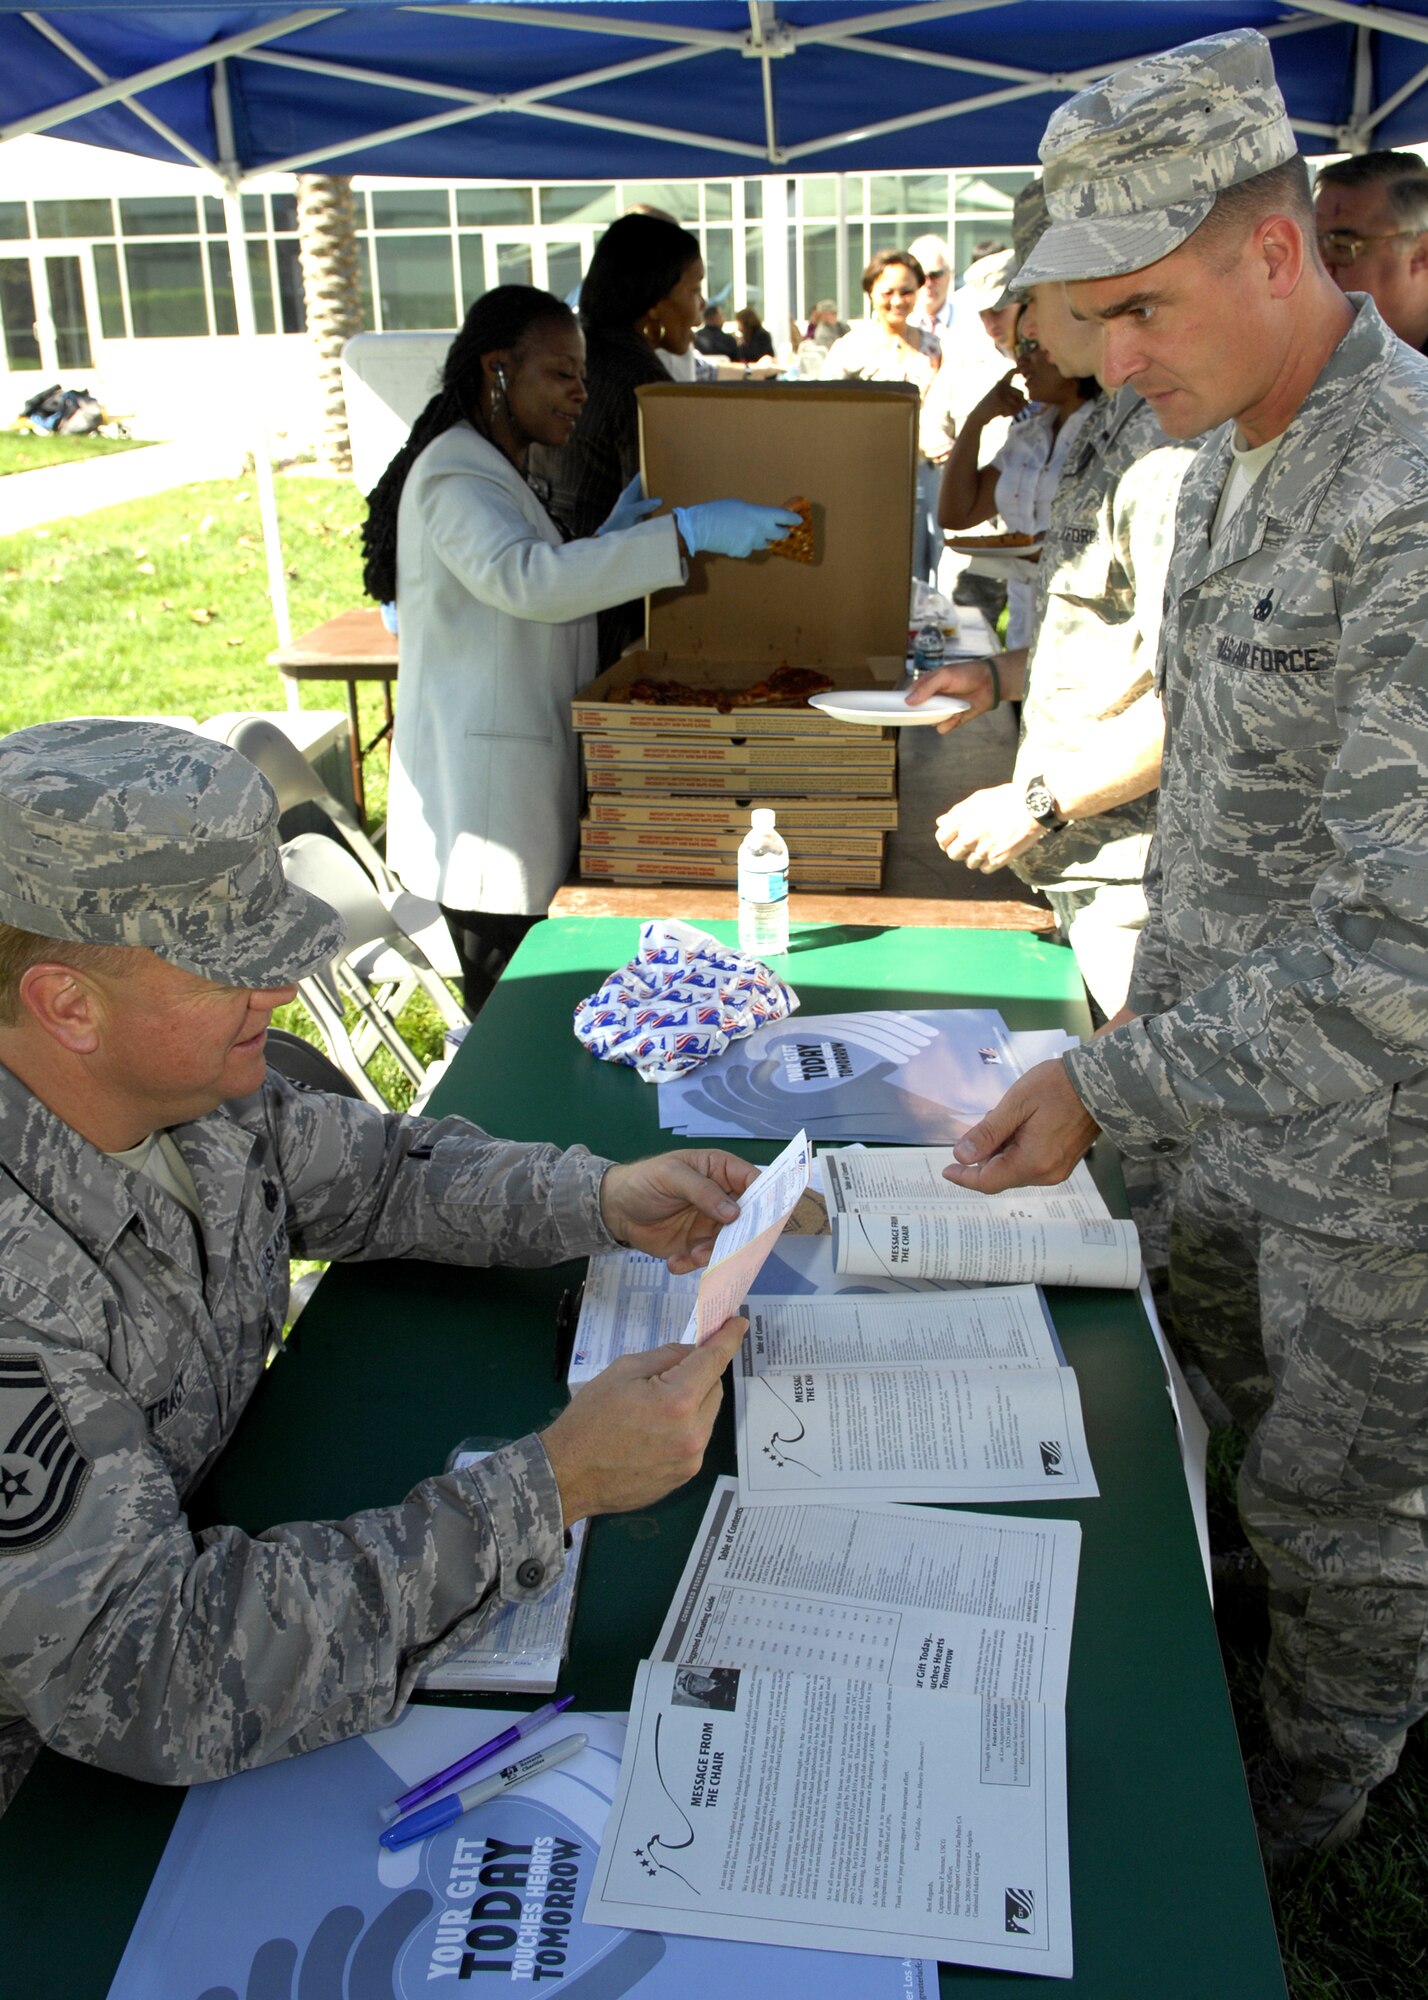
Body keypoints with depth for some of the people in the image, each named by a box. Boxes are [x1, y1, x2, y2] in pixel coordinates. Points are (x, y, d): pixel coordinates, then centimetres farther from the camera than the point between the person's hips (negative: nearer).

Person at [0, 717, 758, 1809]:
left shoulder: (185, 1083, -12)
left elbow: (372, 1169, 6)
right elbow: (141, 1677, -37)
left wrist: (603, 1198, -10)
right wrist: (554, 1486, -36)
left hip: (219, 1544, 6)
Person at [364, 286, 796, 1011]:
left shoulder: (495, 469, 20)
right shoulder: (454, 473, -14)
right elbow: (525, 578, -34)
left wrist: (609, 537, 12)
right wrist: (688, 531, -35)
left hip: (519, 784, 10)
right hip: (486, 801, -10)